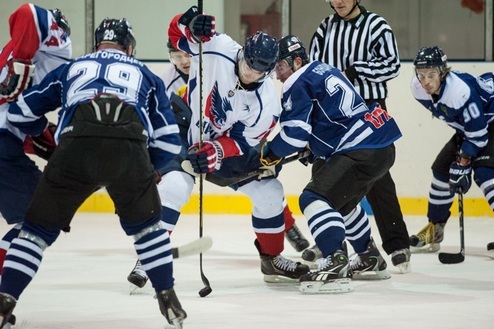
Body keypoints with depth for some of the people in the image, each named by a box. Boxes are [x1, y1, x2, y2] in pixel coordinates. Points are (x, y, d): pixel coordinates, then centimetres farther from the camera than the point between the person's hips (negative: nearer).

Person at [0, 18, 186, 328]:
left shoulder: (70, 69, 35)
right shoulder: (145, 75, 33)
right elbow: (169, 140, 27)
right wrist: (148, 169, 44)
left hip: (75, 149, 0)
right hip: (129, 148, 0)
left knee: (40, 226, 14)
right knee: (147, 223, 25)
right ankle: (168, 300, 19)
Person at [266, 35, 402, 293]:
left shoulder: (299, 84, -9)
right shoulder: (323, 70, 21)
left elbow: (294, 134, -14)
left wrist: (270, 153, 1)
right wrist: (313, 148, 28)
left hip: (363, 152, -11)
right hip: (382, 147, 11)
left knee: (315, 198, -18)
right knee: (341, 201, 31)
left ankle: (335, 264, -31)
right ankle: (370, 260, 44)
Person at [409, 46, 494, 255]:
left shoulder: (461, 90, -37)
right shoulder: (418, 89, -13)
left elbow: (477, 133, -31)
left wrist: (463, 163, -27)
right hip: (466, 125, 9)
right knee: (442, 167, 8)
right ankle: (434, 229, 21)